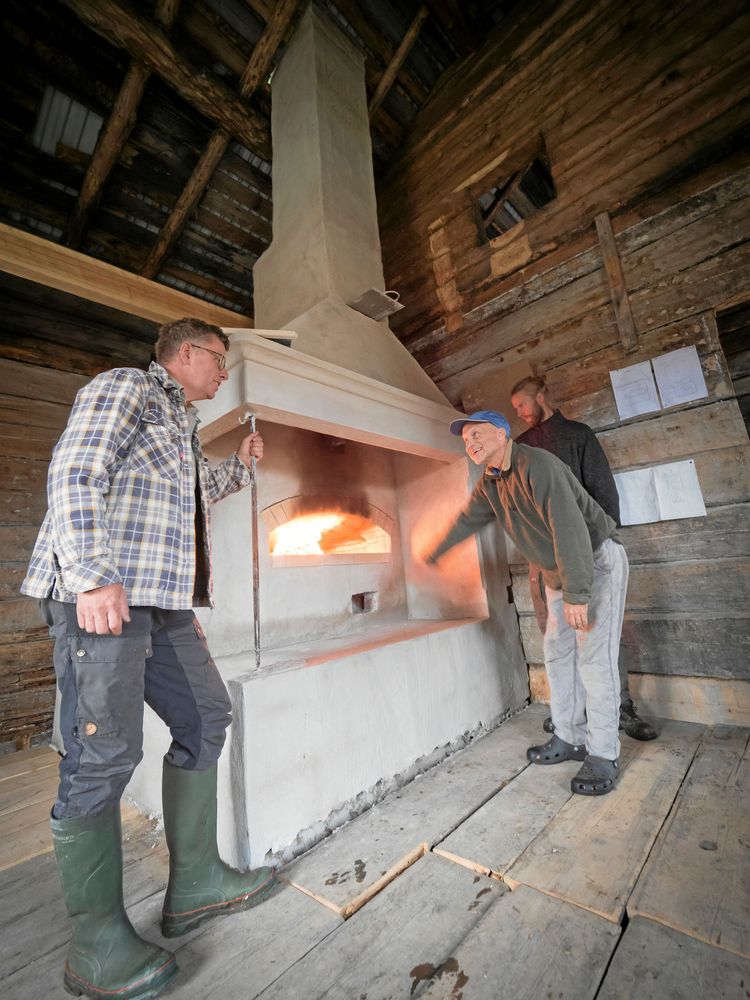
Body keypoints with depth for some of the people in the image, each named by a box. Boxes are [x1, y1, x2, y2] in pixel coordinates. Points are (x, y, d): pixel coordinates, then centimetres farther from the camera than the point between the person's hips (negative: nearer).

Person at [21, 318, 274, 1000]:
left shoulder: (183, 424, 27)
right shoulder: (125, 387, 2)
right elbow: (75, 473, -13)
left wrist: (243, 465, 41)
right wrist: (93, 575, -22)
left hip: (162, 599, 10)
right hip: (100, 594, -9)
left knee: (204, 718, 9)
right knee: (105, 753, -4)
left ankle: (195, 884, 24)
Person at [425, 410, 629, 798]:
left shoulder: (536, 464, -26)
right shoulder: (489, 484, 0)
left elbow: (568, 526, -32)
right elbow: (468, 520, 13)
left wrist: (576, 594, -34)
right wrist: (432, 554, 23)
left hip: (598, 560, -8)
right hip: (557, 571, 8)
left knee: (594, 656, -8)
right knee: (558, 653, 9)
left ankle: (603, 756, 5)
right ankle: (569, 739, 21)